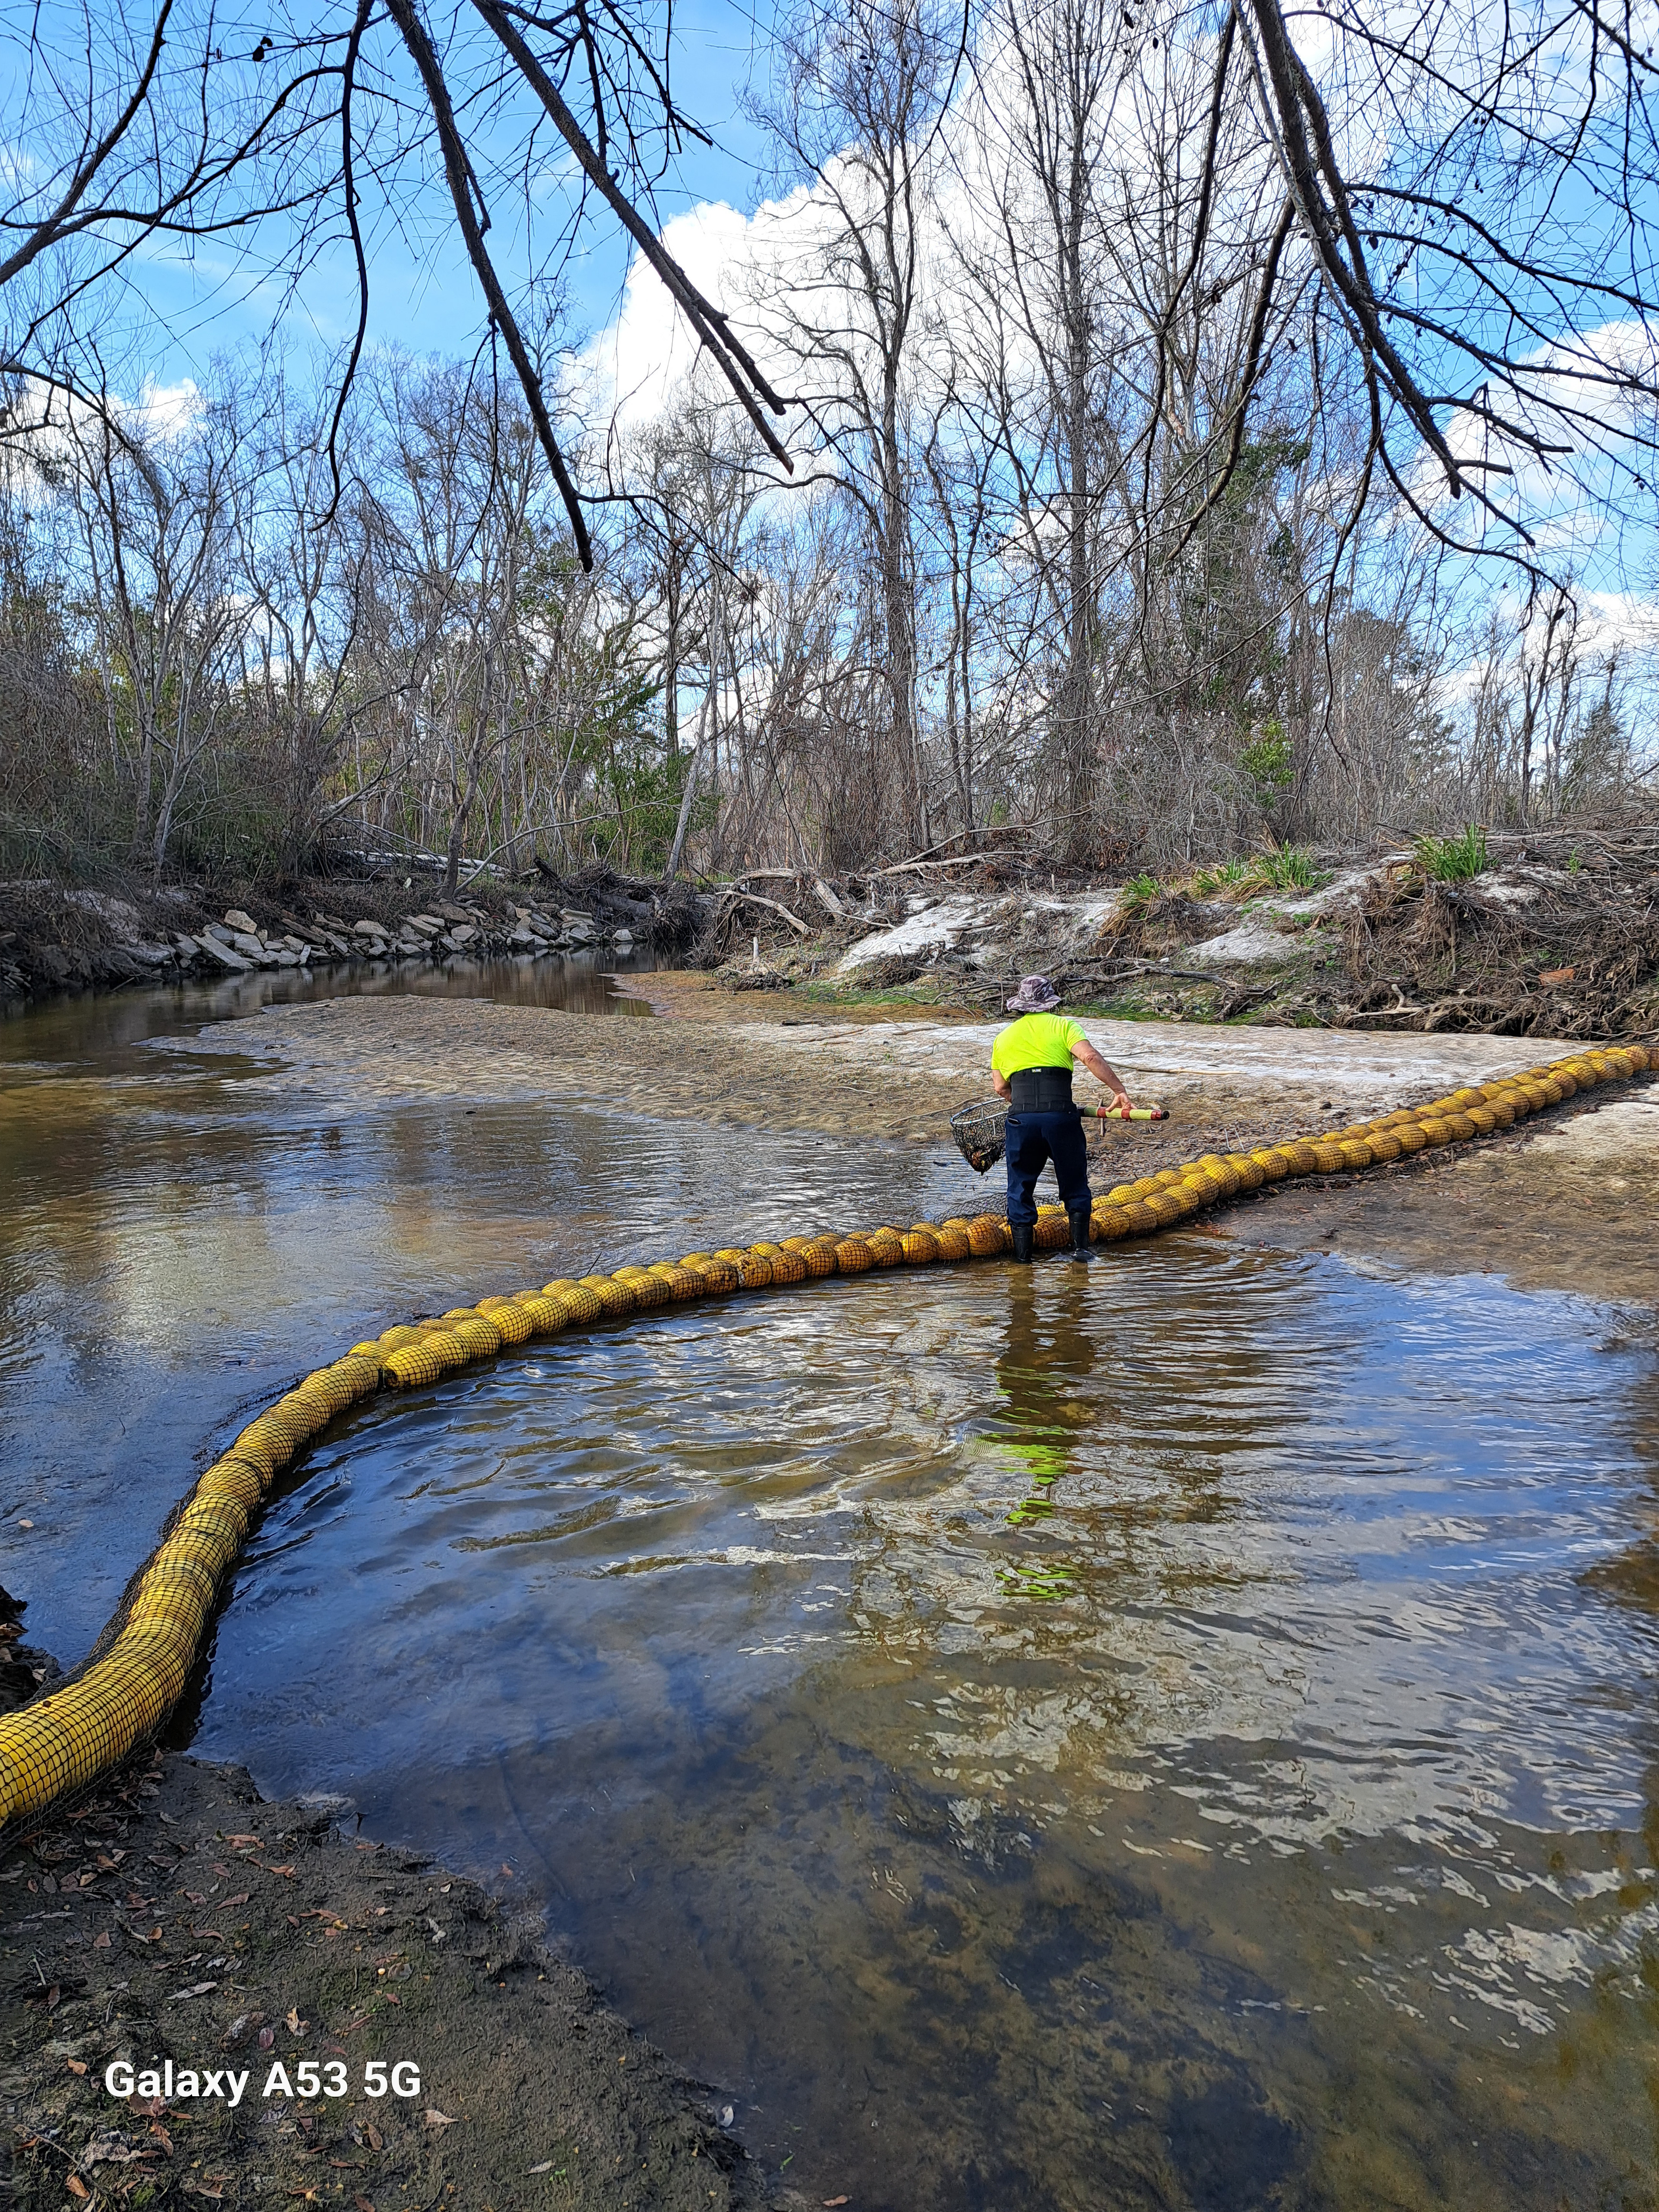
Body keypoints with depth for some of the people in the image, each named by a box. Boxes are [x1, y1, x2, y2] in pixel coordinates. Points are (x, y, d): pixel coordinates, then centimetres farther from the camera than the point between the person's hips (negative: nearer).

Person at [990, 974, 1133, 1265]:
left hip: (1021, 1119, 2)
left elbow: (1000, 1088, 17)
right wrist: (1119, 1091, -9)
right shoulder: (1063, 1025, 9)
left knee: (1020, 1187, 14)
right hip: (1061, 1116, -2)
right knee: (1075, 1184, 16)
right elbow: (1090, 1057, -9)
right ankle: (1080, 1246, 16)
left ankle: (1022, 1255, 17)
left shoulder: (1004, 1037, 19)